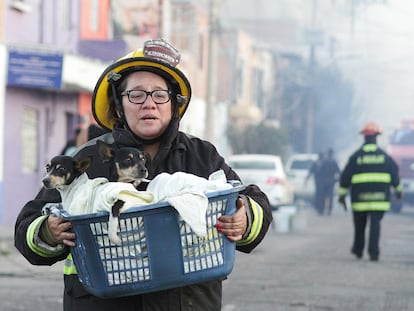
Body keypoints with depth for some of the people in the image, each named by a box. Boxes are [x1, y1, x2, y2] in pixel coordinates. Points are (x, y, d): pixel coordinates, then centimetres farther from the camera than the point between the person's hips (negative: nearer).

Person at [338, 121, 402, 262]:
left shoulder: (356, 156, -1)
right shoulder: (384, 156, 2)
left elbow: (345, 176, -2)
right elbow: (394, 173, 8)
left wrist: (342, 194, 4)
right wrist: (398, 189, 22)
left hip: (360, 197, 0)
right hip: (379, 197, 0)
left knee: (359, 224, 15)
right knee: (375, 223, -4)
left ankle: (358, 250, 29)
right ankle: (373, 252, -15)